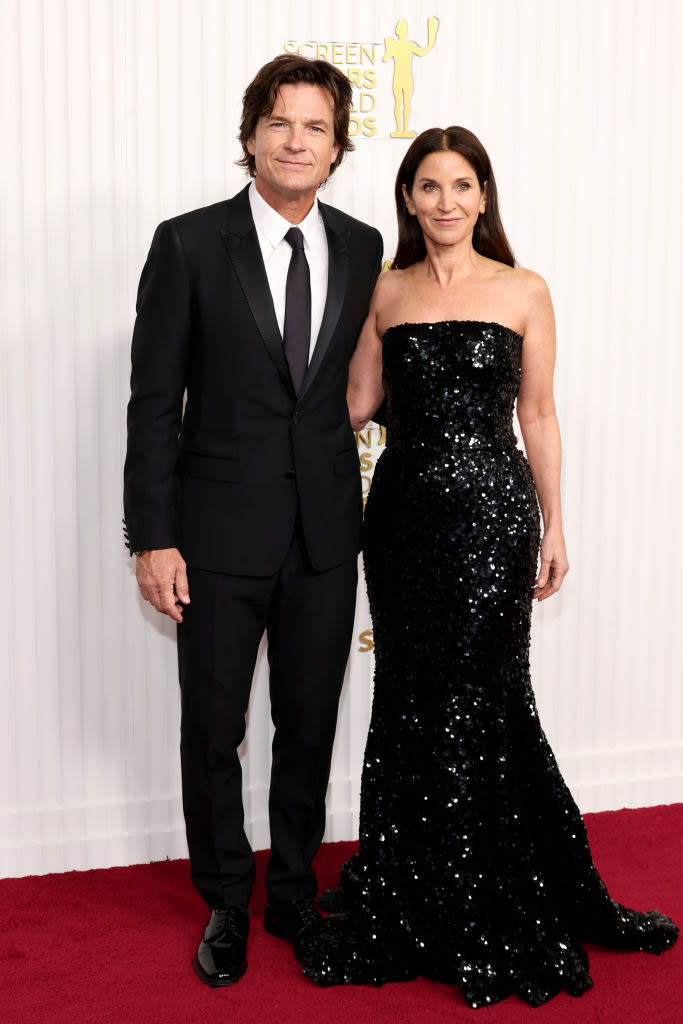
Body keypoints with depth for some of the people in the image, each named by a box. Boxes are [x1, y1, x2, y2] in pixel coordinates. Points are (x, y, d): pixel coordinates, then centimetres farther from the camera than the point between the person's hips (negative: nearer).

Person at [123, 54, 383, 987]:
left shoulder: (362, 248, 5)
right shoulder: (189, 245, -5)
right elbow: (154, 402, -6)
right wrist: (153, 539, -10)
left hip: (326, 532, 3)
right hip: (222, 531, -3)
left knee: (310, 726, 13)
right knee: (213, 731, 9)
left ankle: (293, 894, 33)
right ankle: (226, 905, 29)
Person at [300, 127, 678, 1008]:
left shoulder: (523, 292, 1)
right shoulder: (387, 291, 9)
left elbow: (538, 416, 2)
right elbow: (356, 402, 11)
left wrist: (553, 531, 2)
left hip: (490, 510, -3)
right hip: (403, 506, 3)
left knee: (475, 697, 0)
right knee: (410, 699, 8)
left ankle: (492, 919, 18)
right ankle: (415, 907, 23)